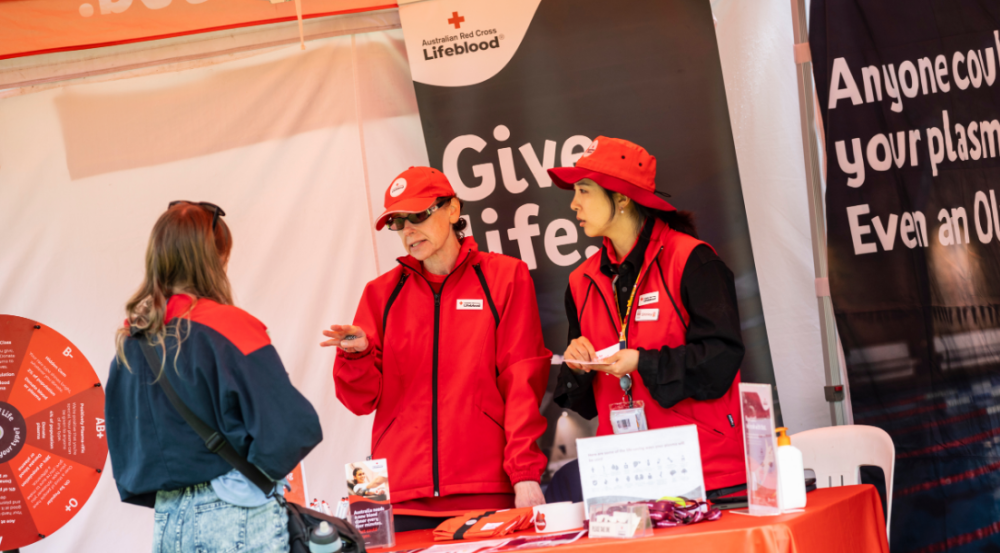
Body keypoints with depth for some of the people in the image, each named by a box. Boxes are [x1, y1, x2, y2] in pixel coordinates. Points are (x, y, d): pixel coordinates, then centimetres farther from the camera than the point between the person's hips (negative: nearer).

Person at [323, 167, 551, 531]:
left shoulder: (504, 277, 6)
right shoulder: (382, 293, 12)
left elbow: (523, 384, 0)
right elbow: (363, 400, 10)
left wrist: (525, 474, -8)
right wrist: (356, 355, -11)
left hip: (486, 488, -2)